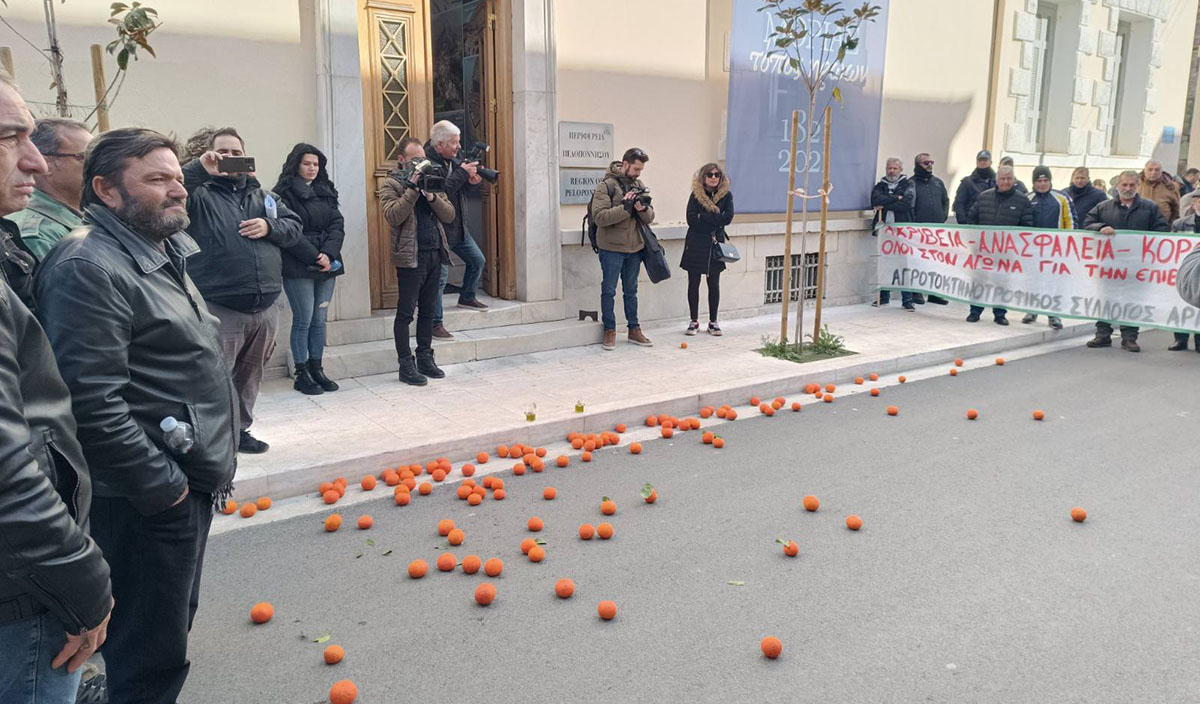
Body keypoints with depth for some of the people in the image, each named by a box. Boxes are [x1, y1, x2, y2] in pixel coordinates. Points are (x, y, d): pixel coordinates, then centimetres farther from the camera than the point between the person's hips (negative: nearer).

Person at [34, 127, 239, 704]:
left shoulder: (161, 254, 14)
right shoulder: (90, 267, -18)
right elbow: (93, 404, -26)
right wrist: (163, 485, -19)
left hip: (188, 482, 10)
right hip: (148, 501, -10)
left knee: (174, 622, 23)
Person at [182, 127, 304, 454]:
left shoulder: (262, 195, 16)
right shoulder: (200, 193, -1)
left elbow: (295, 228, 12)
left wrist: (270, 227, -7)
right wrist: (199, 169, -25)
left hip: (265, 308, 6)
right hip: (220, 310, -6)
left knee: (250, 376, 18)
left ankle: (239, 429, 34)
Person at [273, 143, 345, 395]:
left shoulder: (326, 192, 15)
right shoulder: (284, 193, -4)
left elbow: (337, 225, 6)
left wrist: (328, 254, -10)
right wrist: (315, 256, -17)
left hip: (327, 264, 5)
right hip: (298, 267, -5)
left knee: (319, 320, 9)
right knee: (303, 320, -2)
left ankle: (316, 369, 17)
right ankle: (302, 374, 7)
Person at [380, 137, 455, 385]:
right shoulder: (391, 185, 0)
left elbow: (449, 215, 8)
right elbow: (393, 216, -18)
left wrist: (432, 197, -8)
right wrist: (413, 189, -19)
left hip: (435, 254, 6)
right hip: (410, 256, -6)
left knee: (428, 310, 13)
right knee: (405, 313, -2)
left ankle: (425, 358, 23)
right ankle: (406, 365, 3)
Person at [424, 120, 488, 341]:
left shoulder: (452, 160, 11)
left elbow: (462, 190, 17)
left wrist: (473, 182, -5)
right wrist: (462, 173, -24)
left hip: (459, 228, 9)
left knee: (477, 260, 20)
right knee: (440, 275, -7)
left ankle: (467, 298, 42)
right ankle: (435, 324, 1)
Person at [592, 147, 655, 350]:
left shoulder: (639, 186, 8)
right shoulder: (606, 185, -10)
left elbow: (650, 218, 6)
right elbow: (599, 217, -20)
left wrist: (644, 209, -16)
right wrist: (625, 207, -25)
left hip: (635, 247, 6)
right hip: (612, 248, -5)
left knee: (631, 291, 14)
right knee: (609, 291, 3)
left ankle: (634, 329, 23)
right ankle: (609, 331, 14)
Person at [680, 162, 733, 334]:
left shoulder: (726, 195, 3)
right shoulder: (696, 195, -2)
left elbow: (728, 218, -11)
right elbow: (691, 220, -12)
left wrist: (703, 217, -14)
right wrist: (715, 222, -12)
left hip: (715, 244, 1)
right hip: (696, 245, -1)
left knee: (714, 284, 7)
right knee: (693, 283, 3)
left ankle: (713, 321, 16)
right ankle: (694, 321, 13)